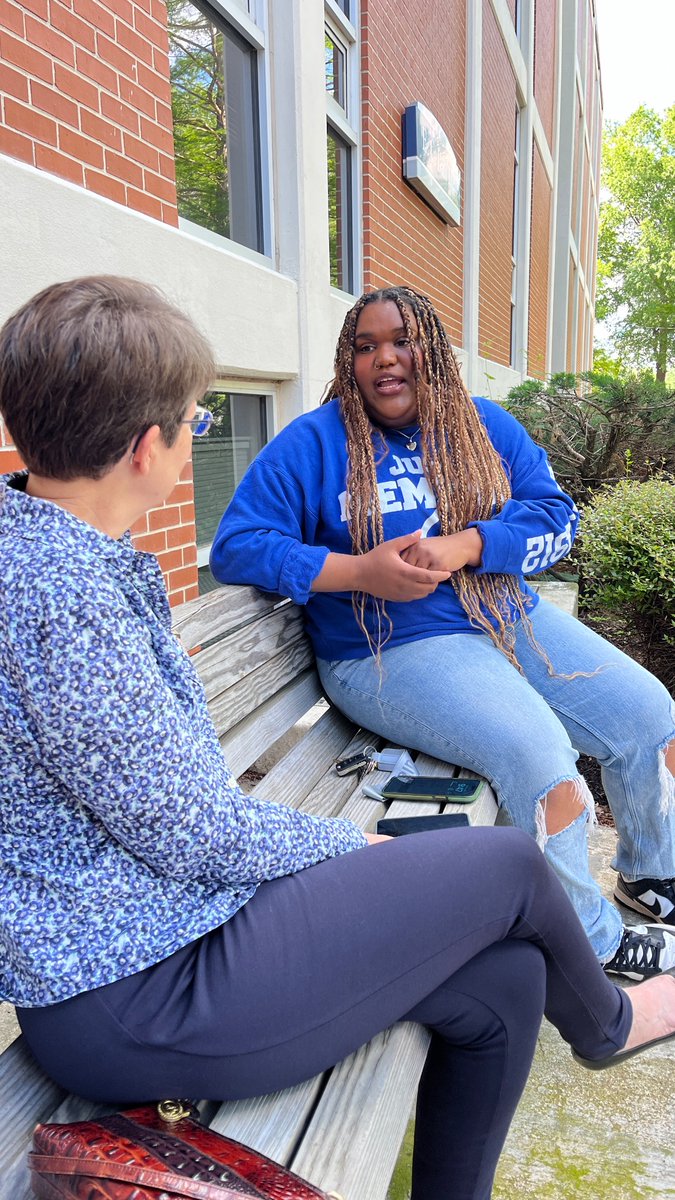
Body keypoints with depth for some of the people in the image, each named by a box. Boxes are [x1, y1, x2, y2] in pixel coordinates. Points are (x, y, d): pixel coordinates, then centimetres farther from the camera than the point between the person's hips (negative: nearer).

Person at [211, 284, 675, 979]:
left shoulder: (485, 427, 11)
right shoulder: (314, 442, -2)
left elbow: (557, 516, 1)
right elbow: (235, 548, -9)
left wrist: (464, 546, -18)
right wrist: (356, 570, -21)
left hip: (511, 617, 6)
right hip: (393, 651, -5)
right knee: (543, 759, -26)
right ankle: (594, 945, 1)